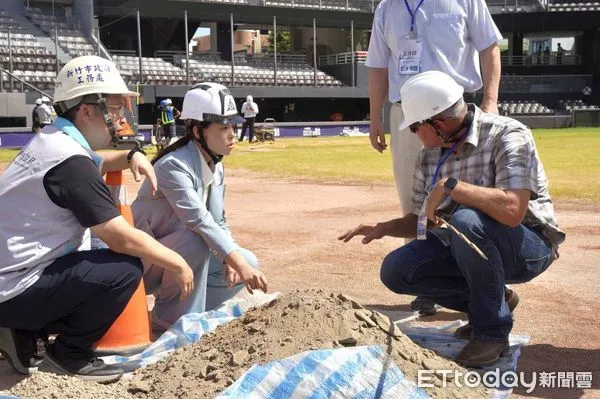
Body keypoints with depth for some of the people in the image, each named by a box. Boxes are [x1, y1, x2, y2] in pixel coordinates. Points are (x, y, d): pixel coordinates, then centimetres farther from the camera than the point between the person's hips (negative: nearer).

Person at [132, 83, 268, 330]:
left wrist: (231, 259, -13)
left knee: (249, 262, -4)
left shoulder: (216, 167, 1)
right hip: (146, 262, -8)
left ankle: (188, 310, 7)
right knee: (195, 240, -34)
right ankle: (171, 317, -14)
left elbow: (218, 222, 5)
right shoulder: (174, 166, -25)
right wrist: (238, 263, -43)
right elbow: (200, 222, -37)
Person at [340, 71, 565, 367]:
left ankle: (492, 328, -15)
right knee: (395, 270, -8)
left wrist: (449, 185, -32)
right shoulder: (430, 154, -1)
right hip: (468, 246, 7)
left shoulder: (508, 135, -22)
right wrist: (382, 228, -8)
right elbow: (421, 220, 9)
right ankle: (496, 300, 7)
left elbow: (512, 209, -38)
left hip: (528, 244, -7)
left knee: (465, 221, -37)